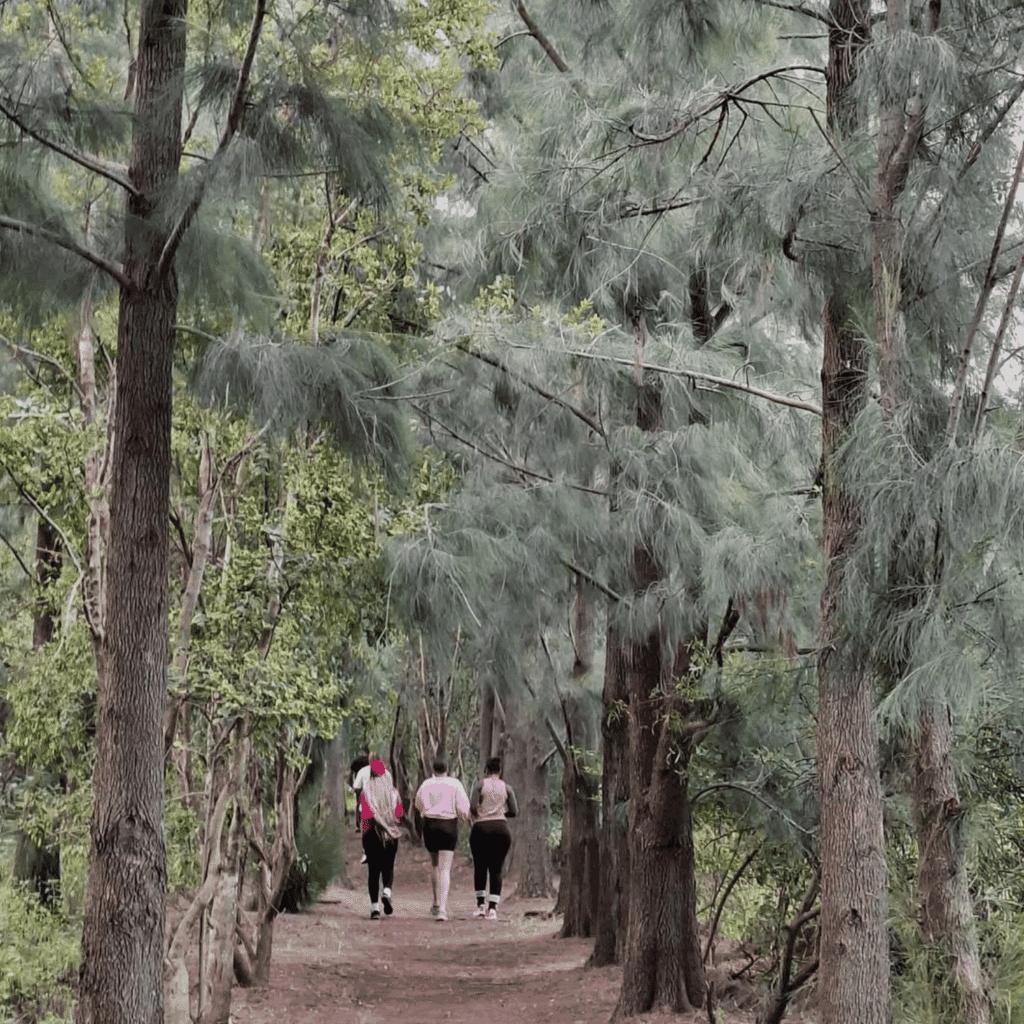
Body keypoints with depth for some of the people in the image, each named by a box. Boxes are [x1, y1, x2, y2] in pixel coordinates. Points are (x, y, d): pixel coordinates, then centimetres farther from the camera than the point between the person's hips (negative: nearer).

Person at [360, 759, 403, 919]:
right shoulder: (393, 791, 1)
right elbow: (399, 814, 4)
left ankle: (374, 907, -4)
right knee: (388, 867, 15)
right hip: (391, 836, 1)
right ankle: (387, 892, -13)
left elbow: (364, 815, -13)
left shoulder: (366, 791, -4)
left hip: (371, 834, -1)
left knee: (373, 870, 4)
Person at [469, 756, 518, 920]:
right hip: (501, 829, 1)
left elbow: (472, 807, -9)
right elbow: (514, 812, 5)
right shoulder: (506, 788, 8)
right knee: (496, 869, 6)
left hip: (480, 828, -1)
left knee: (479, 867, 15)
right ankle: (493, 908, -6)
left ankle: (480, 905, 5)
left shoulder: (480, 784, 1)